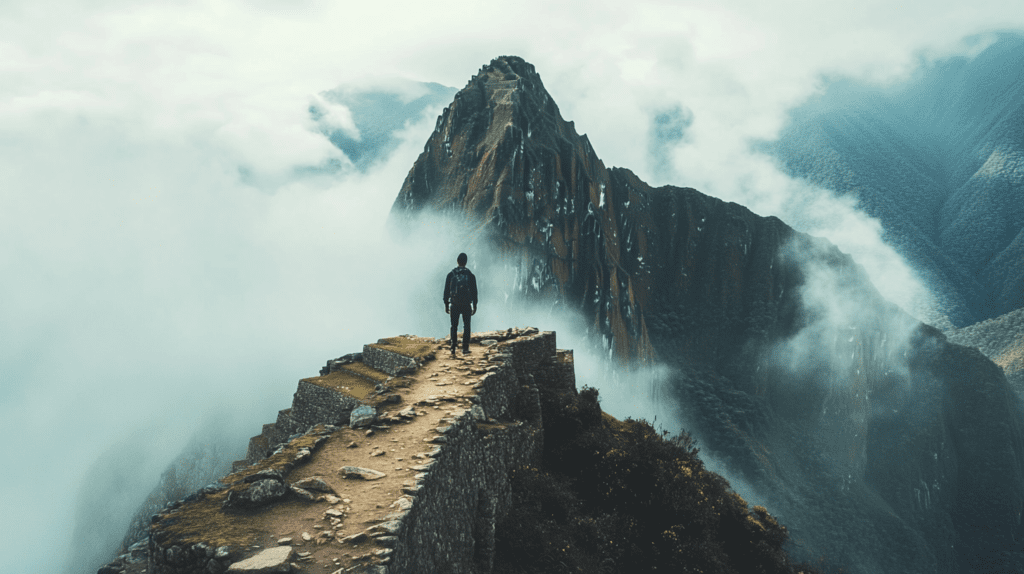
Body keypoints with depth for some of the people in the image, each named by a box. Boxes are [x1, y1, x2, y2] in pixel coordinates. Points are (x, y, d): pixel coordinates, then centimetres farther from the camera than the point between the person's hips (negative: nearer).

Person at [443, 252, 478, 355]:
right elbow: (474, 292, 0)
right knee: (466, 326, 5)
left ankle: (453, 348, 4)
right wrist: (474, 306, 6)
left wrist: (446, 305, 10)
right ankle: (465, 348, 0)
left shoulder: (451, 274, 1)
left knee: (454, 327, 7)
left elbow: (446, 291, 3)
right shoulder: (470, 275, -2)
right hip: (466, 304, -1)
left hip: (454, 304, 1)